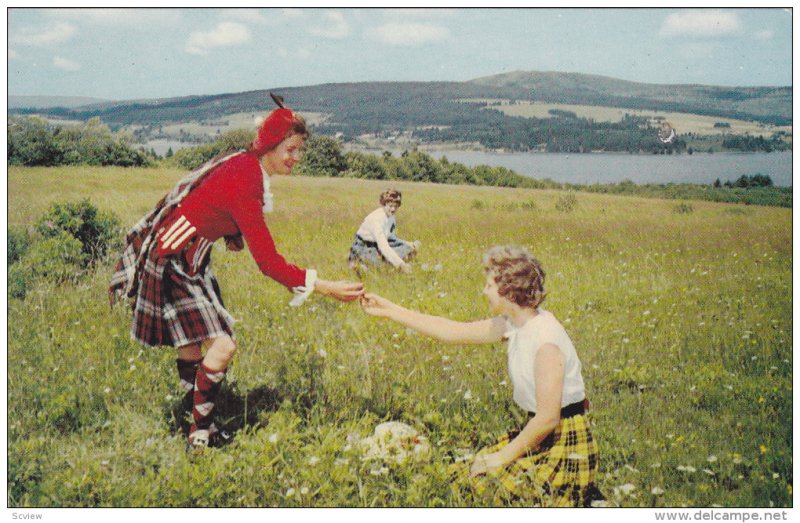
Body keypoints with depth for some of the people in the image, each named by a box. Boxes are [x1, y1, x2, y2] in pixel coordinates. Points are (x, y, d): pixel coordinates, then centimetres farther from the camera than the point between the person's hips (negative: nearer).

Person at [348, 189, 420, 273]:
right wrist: (400, 264, -43)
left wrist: (407, 244, -8)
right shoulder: (377, 218, -27)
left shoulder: (391, 216, 1)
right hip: (364, 248, -8)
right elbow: (383, 246, -36)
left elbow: (391, 238, 12)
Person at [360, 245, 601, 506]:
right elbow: (452, 331, 8)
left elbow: (548, 418, -24)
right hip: (539, 433, 9)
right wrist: (389, 310, 9)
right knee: (470, 473, 3)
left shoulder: (546, 340, -25)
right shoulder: (516, 323, 2)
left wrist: (503, 456, -14)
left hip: (565, 443, -9)